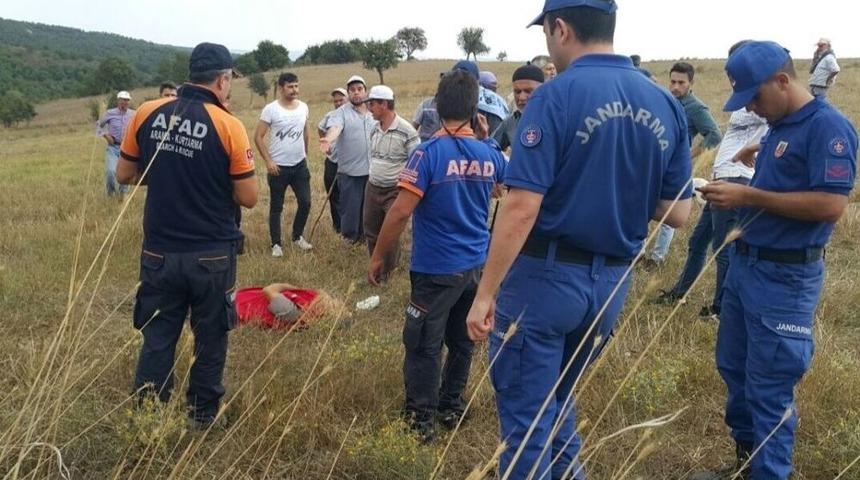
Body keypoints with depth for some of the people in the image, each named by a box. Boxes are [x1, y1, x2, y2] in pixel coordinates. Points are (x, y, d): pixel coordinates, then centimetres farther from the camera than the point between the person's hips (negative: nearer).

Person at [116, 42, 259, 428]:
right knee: (210, 338, 15)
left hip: (159, 252, 3)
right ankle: (202, 416, 28)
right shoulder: (228, 125, -13)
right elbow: (249, 198, -10)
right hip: (211, 255, -3)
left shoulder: (146, 114, -2)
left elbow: (124, 175, 8)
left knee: (157, 338, 14)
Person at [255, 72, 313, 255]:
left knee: (305, 202, 4)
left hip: (300, 165, 4)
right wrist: (268, 161, -15)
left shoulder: (303, 107, 3)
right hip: (278, 166, -4)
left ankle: (297, 237, 24)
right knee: (276, 207, 6)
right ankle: (276, 244, 16)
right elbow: (258, 137, -10)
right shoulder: (270, 109, -12)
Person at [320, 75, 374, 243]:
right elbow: (335, 127, -27)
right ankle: (350, 237, 18)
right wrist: (328, 140, -49)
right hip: (350, 170, -4)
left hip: (371, 169, 5)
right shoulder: (342, 112, -6)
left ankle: (364, 234, 29)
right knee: (350, 206, 2)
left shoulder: (373, 113, 10)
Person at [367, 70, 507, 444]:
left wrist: (378, 256, -8)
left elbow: (401, 211, -19)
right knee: (461, 340, 19)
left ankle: (421, 421, 15)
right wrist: (486, 136, 25)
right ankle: (452, 407, 33)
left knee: (423, 346, 6)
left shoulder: (429, 153, -17)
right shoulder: (490, 154, 1)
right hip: (476, 266, 6)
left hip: (436, 270, -6)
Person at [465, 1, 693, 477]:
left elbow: (522, 208, -20)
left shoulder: (556, 96, -15)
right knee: (558, 397, 27)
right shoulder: (667, 105, 3)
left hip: (546, 275, -6)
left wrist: (485, 293, -15)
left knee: (526, 412, 9)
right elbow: (677, 213, 6)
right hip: (612, 282, 7)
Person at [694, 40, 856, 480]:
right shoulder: (779, 127, 11)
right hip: (745, 263, 9)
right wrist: (734, 196, 0)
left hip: (785, 277, -9)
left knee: (769, 388, 2)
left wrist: (749, 196, -23)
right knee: (733, 367, 20)